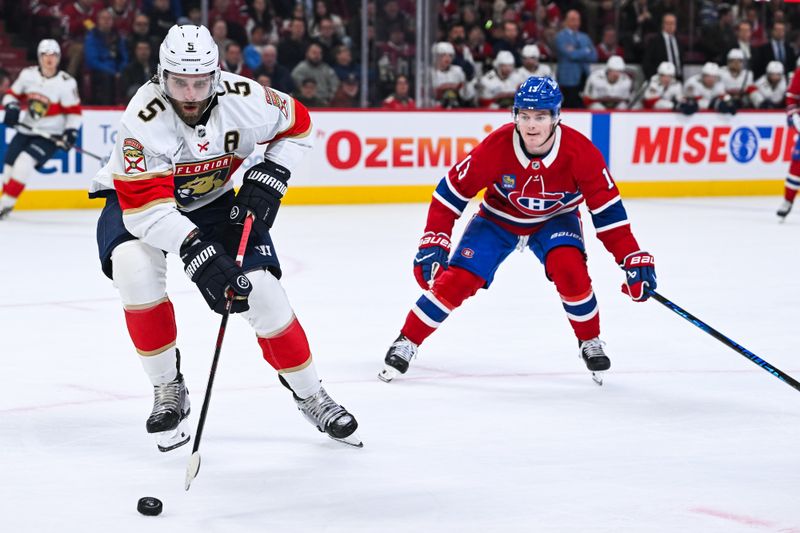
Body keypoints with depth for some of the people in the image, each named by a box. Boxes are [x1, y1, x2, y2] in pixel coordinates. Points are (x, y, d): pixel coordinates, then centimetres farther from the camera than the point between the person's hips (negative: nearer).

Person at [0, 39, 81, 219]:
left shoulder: (66, 83, -13)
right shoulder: (27, 75, -3)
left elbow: (74, 111, -7)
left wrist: (71, 132, -17)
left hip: (50, 135, -5)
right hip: (27, 129, 5)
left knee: (25, 162, -22)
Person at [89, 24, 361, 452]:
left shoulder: (243, 99, -24)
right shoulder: (143, 118, -35)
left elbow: (296, 124, -2)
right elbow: (146, 207, -38)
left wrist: (268, 178, -15)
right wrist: (197, 253, -48)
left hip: (214, 200, 3)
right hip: (135, 198, -3)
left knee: (261, 289, -8)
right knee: (134, 267, -32)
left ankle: (311, 397, 14)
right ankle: (168, 391, -14)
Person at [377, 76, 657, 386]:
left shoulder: (580, 152, -29)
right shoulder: (496, 147, -30)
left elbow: (607, 209, -21)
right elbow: (452, 191, -20)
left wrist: (633, 260, -25)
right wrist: (433, 243, -24)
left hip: (554, 219, 0)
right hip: (499, 218, 0)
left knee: (570, 268, -28)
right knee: (457, 279, -14)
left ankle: (591, 343, -4)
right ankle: (406, 342, 4)